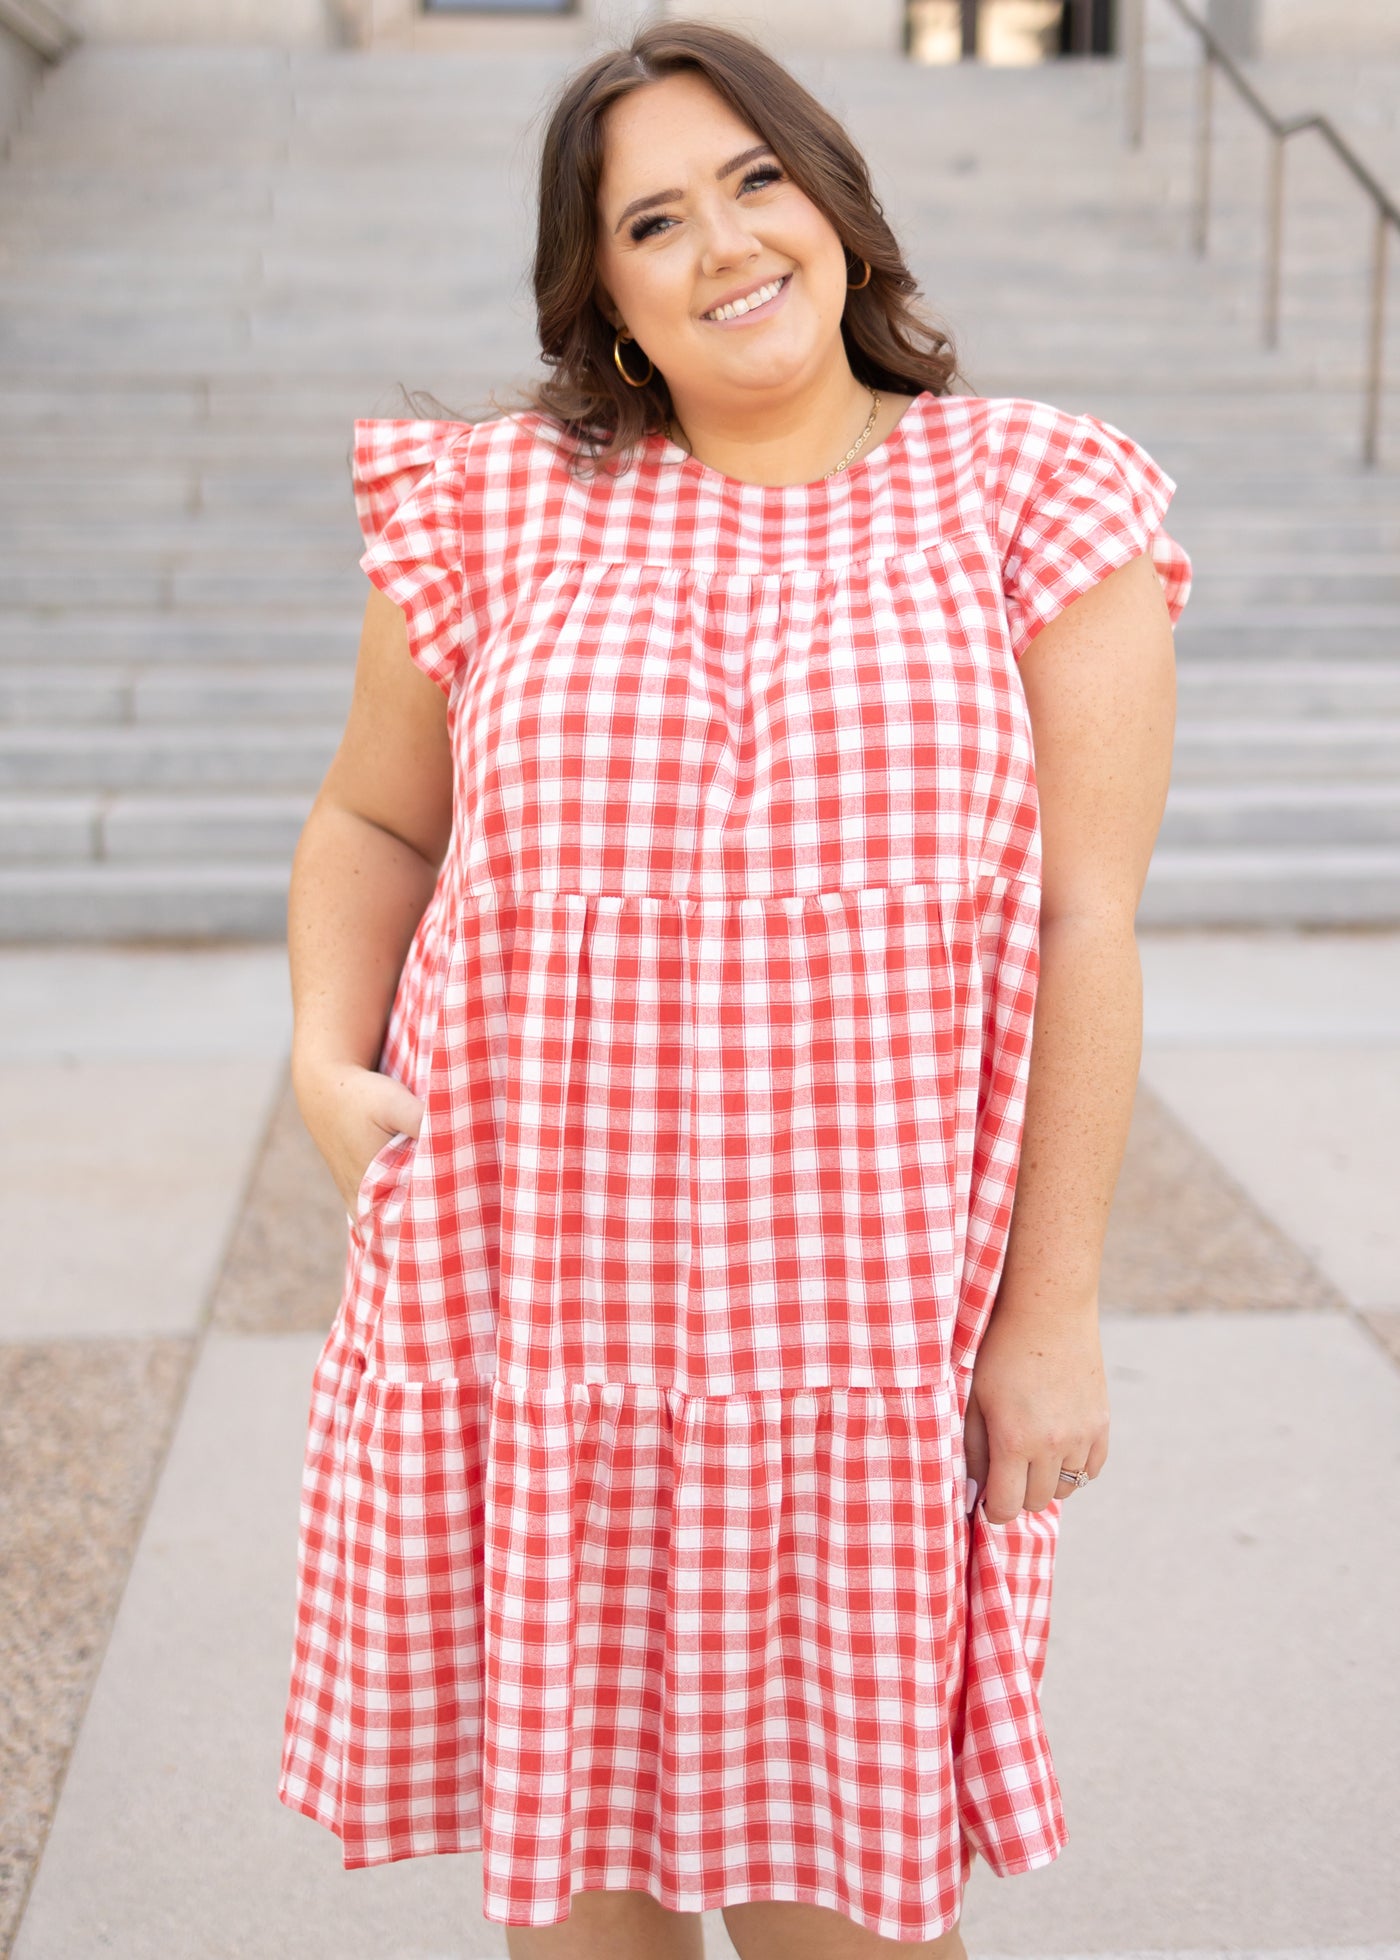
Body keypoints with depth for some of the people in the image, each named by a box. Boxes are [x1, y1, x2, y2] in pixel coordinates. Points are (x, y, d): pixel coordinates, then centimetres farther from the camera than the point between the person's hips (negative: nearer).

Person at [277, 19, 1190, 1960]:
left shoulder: (1028, 498, 0)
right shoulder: (503, 508, 5)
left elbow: (1088, 917, -3)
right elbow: (374, 822, 17)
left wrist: (1057, 1308, -6)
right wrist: (327, 1060, -2)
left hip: (869, 1324, -2)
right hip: (537, 1303, 2)